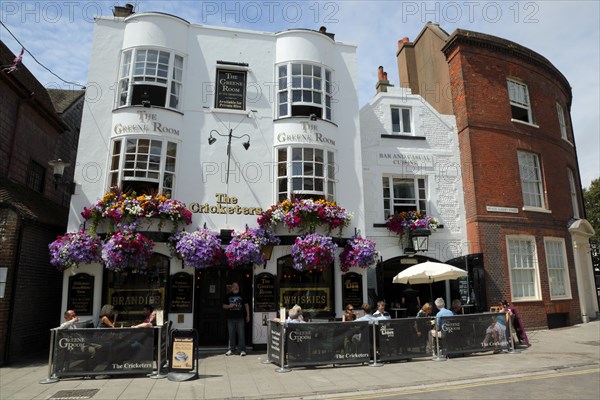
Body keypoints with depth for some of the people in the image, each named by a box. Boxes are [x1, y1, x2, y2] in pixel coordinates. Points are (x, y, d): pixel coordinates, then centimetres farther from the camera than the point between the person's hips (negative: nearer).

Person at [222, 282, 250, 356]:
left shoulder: (242, 295, 7)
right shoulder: (228, 296, 7)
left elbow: (246, 305, 11)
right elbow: (224, 306, 9)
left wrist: (248, 315, 6)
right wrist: (229, 306, -13)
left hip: (240, 318, -1)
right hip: (230, 318, 1)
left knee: (241, 334, -2)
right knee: (231, 334, 7)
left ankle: (242, 350, 3)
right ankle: (230, 350, 17)